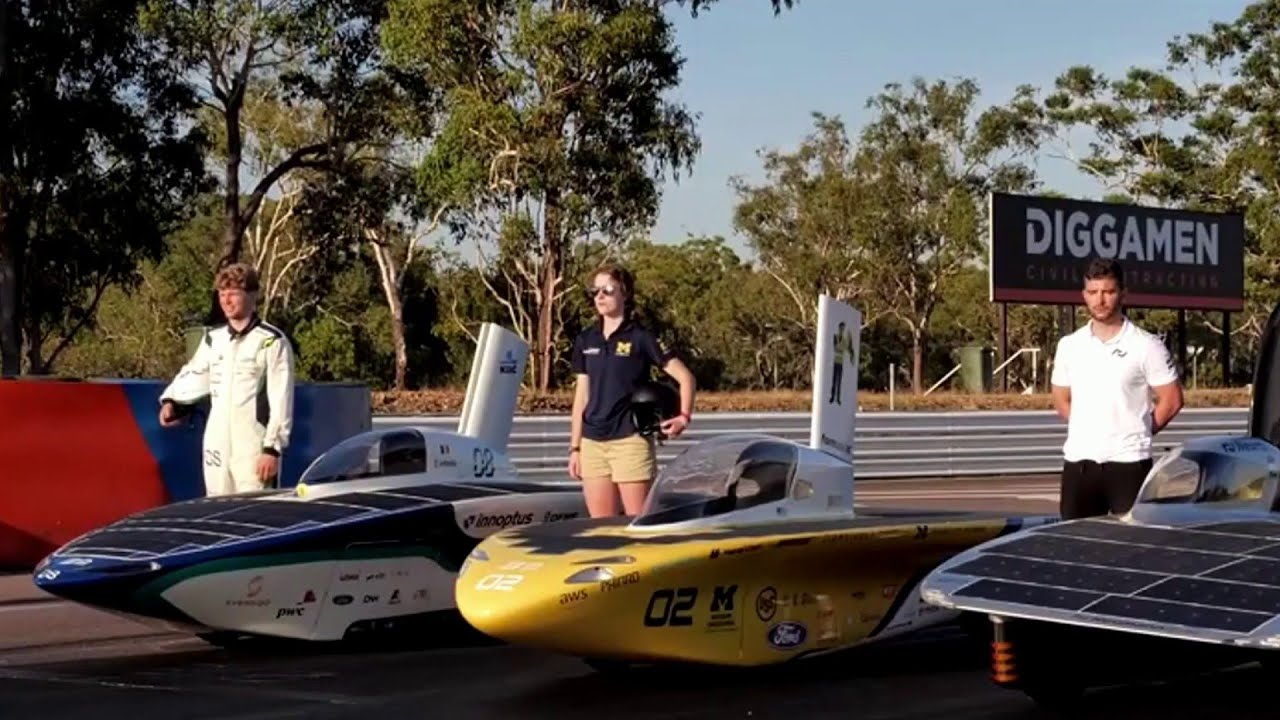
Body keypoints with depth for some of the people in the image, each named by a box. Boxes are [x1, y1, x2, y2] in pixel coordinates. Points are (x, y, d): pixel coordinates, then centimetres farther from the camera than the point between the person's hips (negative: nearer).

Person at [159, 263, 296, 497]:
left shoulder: (271, 341, -7)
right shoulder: (213, 339, 12)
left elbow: (281, 400, -10)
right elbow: (194, 375, 25)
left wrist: (273, 448, -13)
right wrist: (171, 401, 7)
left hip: (253, 448, -7)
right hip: (217, 446, 7)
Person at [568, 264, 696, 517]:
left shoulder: (640, 338, -3)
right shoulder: (586, 340, 11)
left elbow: (684, 377, -3)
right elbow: (581, 396, 14)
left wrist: (684, 418, -10)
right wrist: (574, 447, 12)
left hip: (630, 441, -5)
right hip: (592, 443, 5)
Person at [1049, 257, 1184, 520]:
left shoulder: (1146, 346, -4)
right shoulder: (1069, 346, 8)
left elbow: (1171, 400, 0)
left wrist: (1137, 433, 4)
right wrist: (1088, 431, 10)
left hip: (1129, 461, -4)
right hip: (1078, 461, 4)